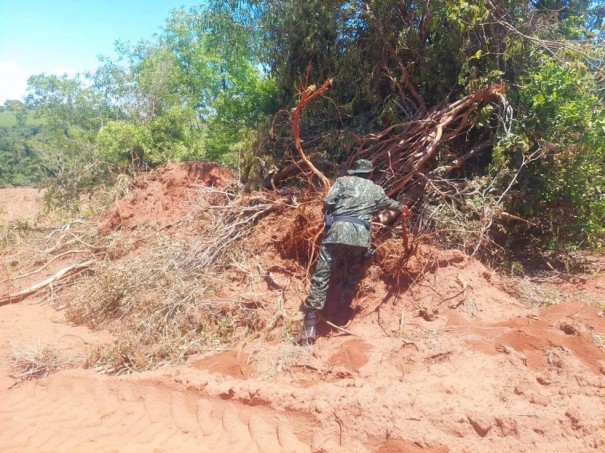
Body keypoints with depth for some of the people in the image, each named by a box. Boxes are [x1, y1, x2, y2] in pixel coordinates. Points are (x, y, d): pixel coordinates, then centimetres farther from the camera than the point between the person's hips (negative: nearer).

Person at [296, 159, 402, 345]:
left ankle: (310, 324, -10)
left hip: (337, 230, -2)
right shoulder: (376, 190, 25)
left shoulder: (343, 181, 16)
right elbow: (389, 203, 46)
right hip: (361, 235, 2)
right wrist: (401, 208, 68)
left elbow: (327, 202, 2)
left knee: (322, 275, -3)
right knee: (352, 277, 22)